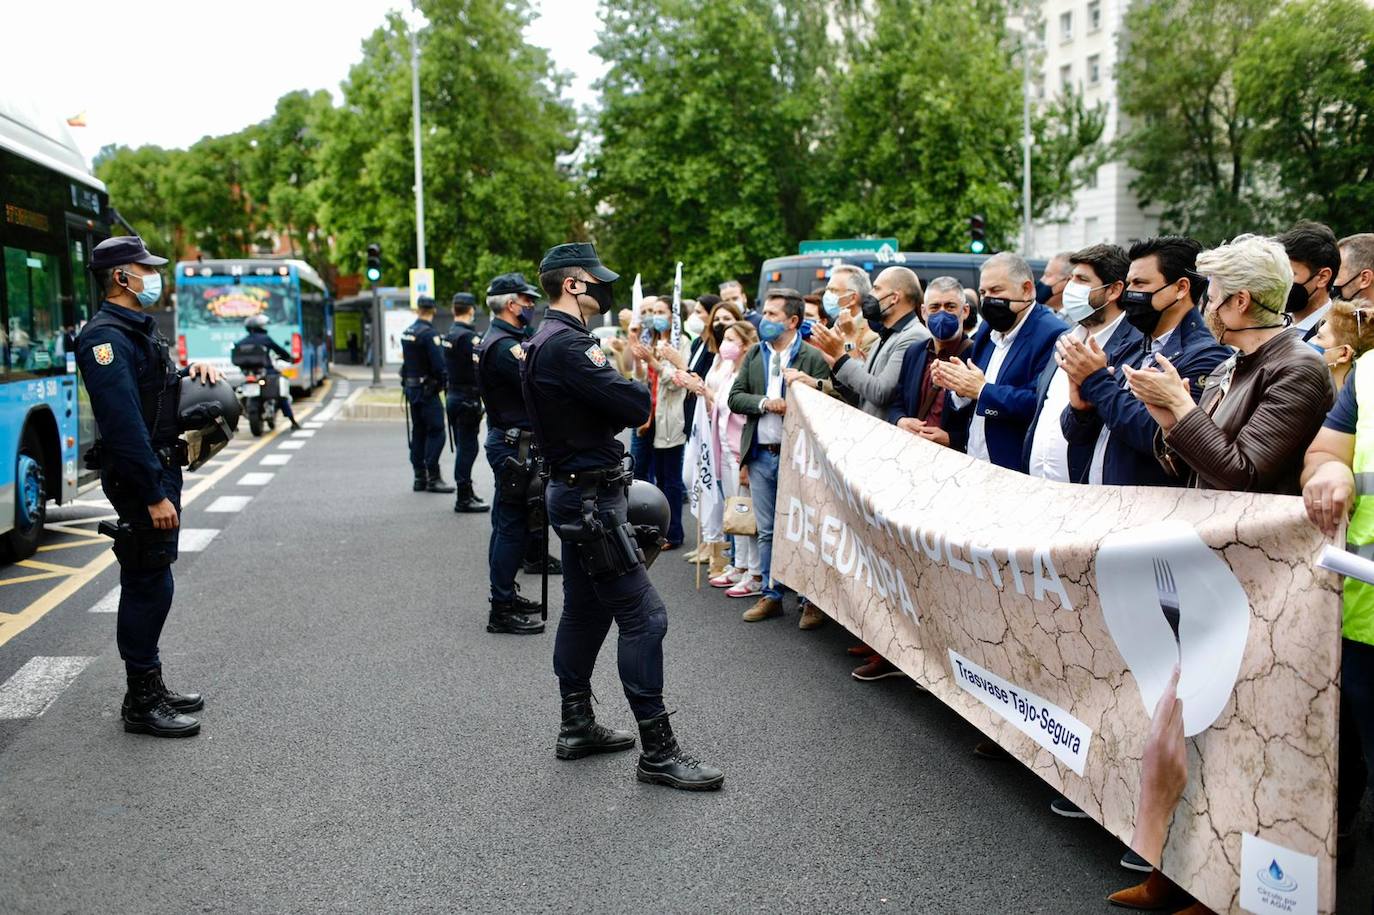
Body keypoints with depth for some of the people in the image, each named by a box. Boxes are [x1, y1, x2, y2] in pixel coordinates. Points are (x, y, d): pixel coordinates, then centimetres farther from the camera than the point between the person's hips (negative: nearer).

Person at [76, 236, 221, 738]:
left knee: (150, 583, 15)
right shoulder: (107, 336, -17)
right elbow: (123, 423, -24)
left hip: (160, 467, 10)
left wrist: (193, 370, 7)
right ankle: (141, 704, 5)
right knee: (148, 585, -4)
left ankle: (150, 686, 26)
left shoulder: (141, 328, 15)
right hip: (137, 476, -10)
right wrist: (153, 495, -26)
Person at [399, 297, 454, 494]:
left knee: (418, 432, 12)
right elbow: (439, 364, -20)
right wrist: (444, 381, -5)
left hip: (410, 387, 9)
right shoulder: (428, 333, -16)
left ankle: (419, 477, 15)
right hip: (427, 390, -9)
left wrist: (408, 385, 17)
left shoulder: (406, 332, 11)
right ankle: (433, 478, -9)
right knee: (435, 432, -6)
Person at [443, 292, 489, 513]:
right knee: (468, 447, -4)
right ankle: (463, 498, -1)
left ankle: (465, 492, 26)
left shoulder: (448, 335, 11)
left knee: (463, 447, 16)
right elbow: (479, 370, -21)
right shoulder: (469, 337, -17)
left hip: (452, 396, 9)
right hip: (468, 399, -9)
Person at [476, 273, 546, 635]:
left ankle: (505, 594, 30)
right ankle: (502, 611, -2)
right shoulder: (505, 346, -18)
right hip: (513, 445, -11)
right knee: (513, 526, -7)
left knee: (507, 523, 18)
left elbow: (527, 386, 12)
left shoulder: (498, 340, 15)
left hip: (505, 439, 11)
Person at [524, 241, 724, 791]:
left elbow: (605, 410, 14)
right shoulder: (566, 346, -19)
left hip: (576, 493, 11)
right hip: (590, 498, -11)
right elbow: (633, 407, -22)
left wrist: (621, 391, -6)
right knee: (642, 615, -9)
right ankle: (657, 751, -5)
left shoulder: (547, 342, 15)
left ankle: (577, 727, 28)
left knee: (585, 611, 18)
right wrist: (639, 384, -1)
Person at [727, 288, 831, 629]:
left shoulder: (813, 358, -7)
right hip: (760, 456, 5)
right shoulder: (754, 354, 9)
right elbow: (735, 397, 5)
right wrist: (765, 403, -12)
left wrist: (792, 407, -23)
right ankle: (771, 595, 24)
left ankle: (811, 600, 13)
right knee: (767, 532, 13)